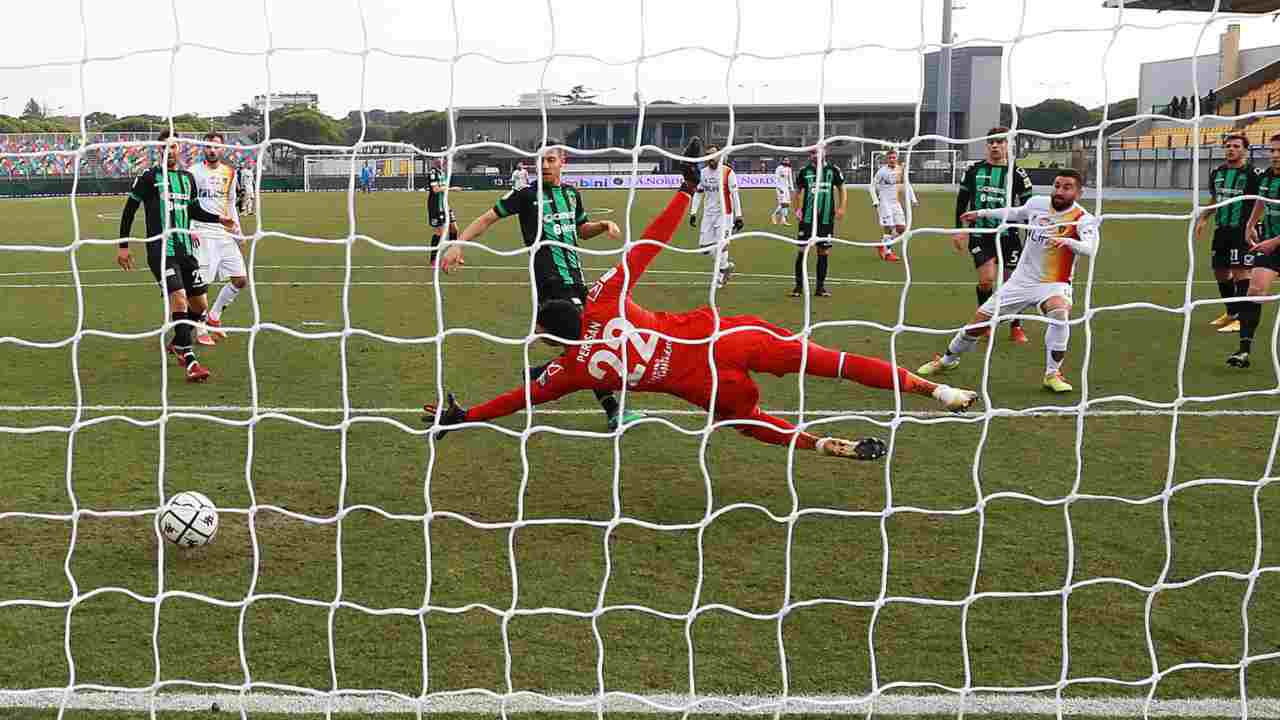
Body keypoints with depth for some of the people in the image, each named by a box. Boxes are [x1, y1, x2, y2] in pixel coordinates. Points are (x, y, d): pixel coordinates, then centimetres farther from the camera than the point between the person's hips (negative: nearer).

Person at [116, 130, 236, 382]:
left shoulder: (187, 178, 13)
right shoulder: (150, 177, -3)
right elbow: (129, 210, 1)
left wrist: (218, 219, 13)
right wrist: (123, 246, -3)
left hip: (186, 249, 6)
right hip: (160, 250, -6)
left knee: (200, 305, 7)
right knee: (179, 299, -20)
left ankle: (178, 344, 34)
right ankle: (190, 362, -20)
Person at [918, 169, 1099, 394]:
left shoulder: (1083, 220, -17)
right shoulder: (1037, 204, -2)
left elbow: (1089, 248, -37)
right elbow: (1015, 213, 21)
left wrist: (1068, 241, -55)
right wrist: (981, 213, 27)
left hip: (1054, 284, -4)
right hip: (1022, 280, 4)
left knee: (1059, 312, -38)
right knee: (979, 322, 5)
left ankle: (1052, 374, -23)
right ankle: (947, 360, 32)